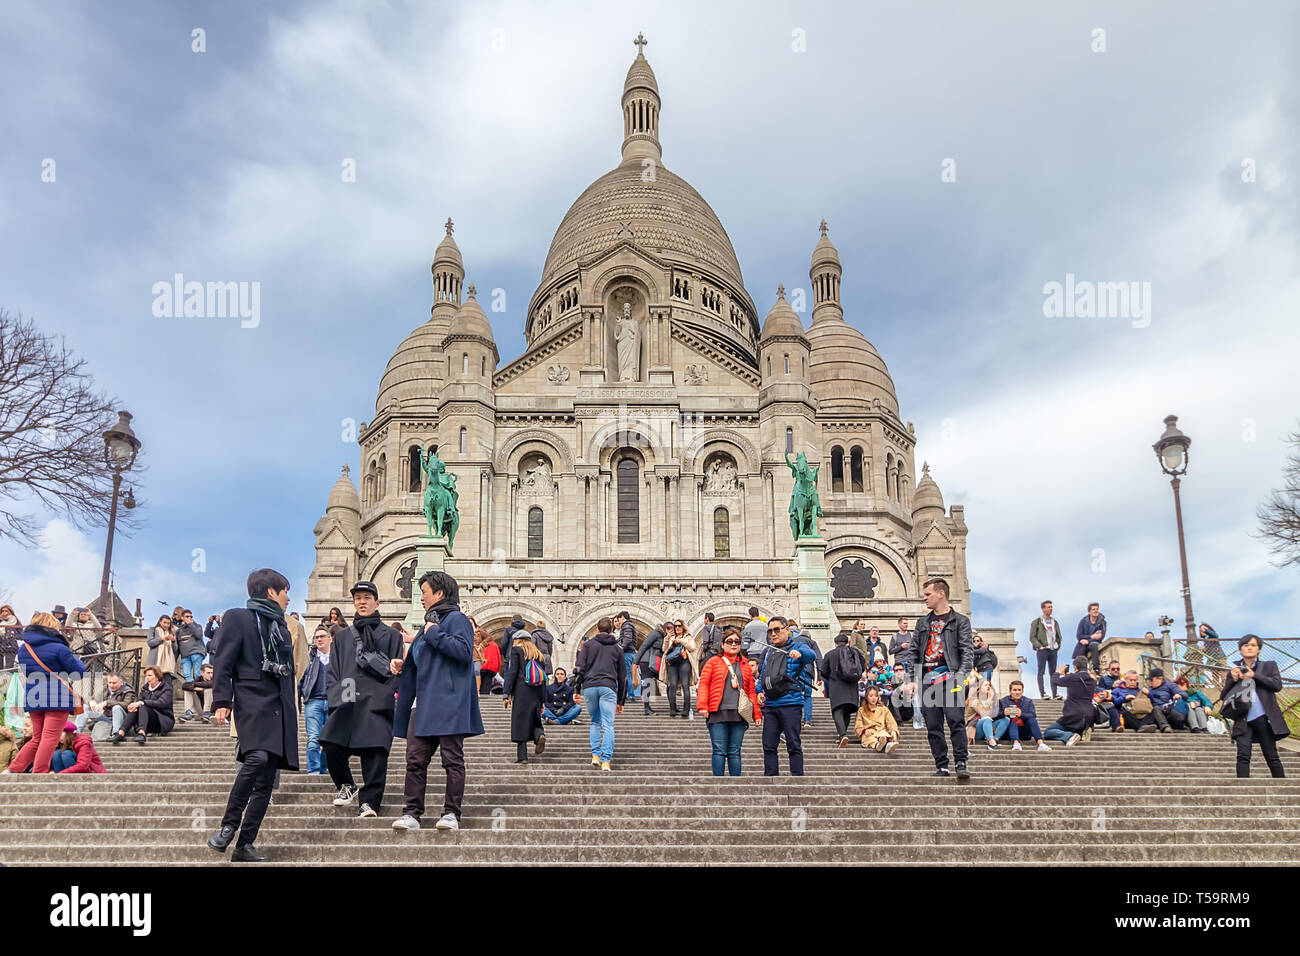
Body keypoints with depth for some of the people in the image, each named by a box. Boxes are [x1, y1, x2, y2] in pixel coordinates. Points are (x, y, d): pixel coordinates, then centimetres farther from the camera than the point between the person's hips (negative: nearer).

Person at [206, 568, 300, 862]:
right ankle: (228, 825, -16)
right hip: (252, 701, -7)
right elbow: (224, 662, -5)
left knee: (265, 781, 1)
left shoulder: (280, 626, 24)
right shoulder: (239, 617, 4)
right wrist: (222, 700, -16)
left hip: (279, 708, 7)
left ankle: (245, 845, 3)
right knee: (258, 757, -29)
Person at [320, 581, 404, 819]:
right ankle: (347, 786, 11)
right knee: (331, 746, -14)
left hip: (377, 704, -2)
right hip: (347, 704, 2)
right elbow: (332, 672, 18)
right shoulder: (343, 637, 24)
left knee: (375, 751, -12)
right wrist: (336, 697, 3)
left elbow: (396, 671, 11)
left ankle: (368, 801, -5)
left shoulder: (391, 636, 16)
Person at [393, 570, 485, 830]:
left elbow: (464, 650, -20)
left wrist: (435, 634, -12)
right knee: (415, 760, 3)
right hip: (426, 707, 8)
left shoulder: (456, 619, -2)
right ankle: (411, 813, 7)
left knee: (452, 760, -3)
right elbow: (412, 671, 27)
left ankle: (452, 813, 2)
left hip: (450, 706, -8)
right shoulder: (427, 626, 24)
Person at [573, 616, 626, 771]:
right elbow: (623, 676, 20)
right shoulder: (617, 648, 19)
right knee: (608, 725, -4)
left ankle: (595, 756, 12)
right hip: (608, 688, -1)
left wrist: (577, 690, 6)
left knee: (595, 722, 19)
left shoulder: (588, 645, 14)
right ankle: (606, 761, -13)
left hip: (589, 687, 1)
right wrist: (621, 701, 23)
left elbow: (580, 668, 3)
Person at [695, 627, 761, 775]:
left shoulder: (745, 665, 19)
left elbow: (751, 691, 17)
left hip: (739, 714, 3)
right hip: (718, 713, -3)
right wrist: (702, 705, -11)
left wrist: (757, 713, 10)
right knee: (719, 751, -5)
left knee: (735, 752, 4)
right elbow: (704, 684, 2)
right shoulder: (713, 662, 9)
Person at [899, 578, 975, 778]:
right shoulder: (923, 623, 20)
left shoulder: (960, 621, 7)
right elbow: (912, 652, 18)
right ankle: (941, 766, 8)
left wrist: (962, 675, -16)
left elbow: (967, 650, -2)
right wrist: (911, 679, 7)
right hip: (926, 678, 5)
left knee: (956, 720, -15)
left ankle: (961, 763, -9)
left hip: (949, 676, -4)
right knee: (933, 726, 3)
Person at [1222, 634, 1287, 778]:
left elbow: (1277, 685, -5)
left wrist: (1253, 676, -12)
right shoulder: (1234, 670, 15)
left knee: (1272, 757, 3)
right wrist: (1233, 680, -6)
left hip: (1264, 717, -1)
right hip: (1243, 720, 1)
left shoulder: (1269, 666, 12)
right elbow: (1223, 696, 10)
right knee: (1243, 756, -11)